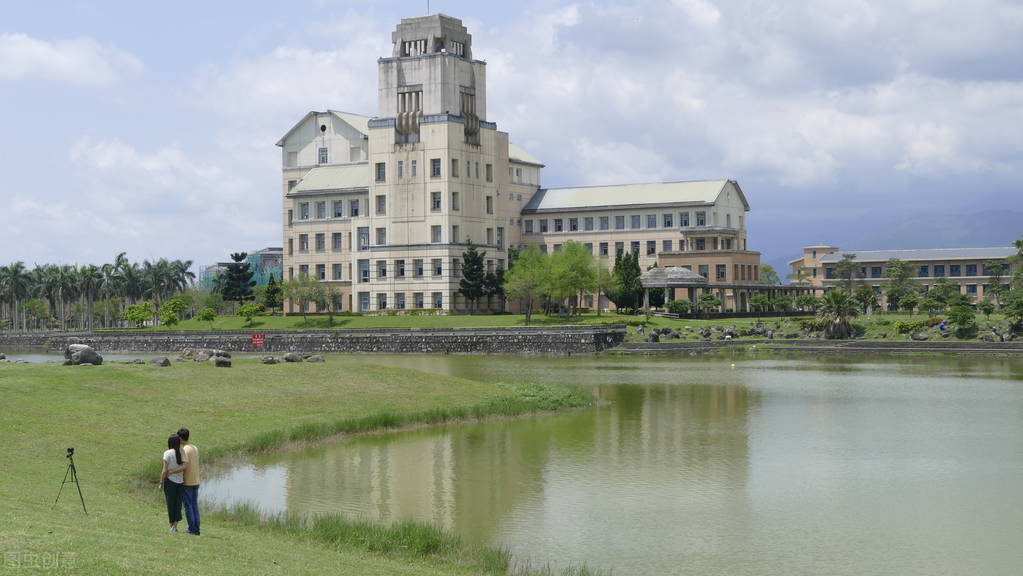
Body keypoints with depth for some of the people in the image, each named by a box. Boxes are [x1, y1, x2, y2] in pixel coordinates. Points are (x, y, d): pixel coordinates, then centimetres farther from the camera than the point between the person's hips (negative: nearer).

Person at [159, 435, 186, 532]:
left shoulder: (167, 453, -12)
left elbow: (164, 470, -13)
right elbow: (184, 466, -14)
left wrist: (161, 483, -4)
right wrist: (172, 472, -6)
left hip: (170, 481, -4)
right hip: (180, 481, 4)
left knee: (171, 503, 7)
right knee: (178, 503, 10)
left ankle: (172, 525, 13)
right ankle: (175, 526, 8)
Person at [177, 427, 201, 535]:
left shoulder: (184, 450, -15)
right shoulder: (195, 448, 10)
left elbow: (185, 466, -23)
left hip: (187, 482, -7)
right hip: (196, 482, 7)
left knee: (188, 506, -1)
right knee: (195, 505, 10)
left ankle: (192, 529, 0)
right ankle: (196, 529, 9)